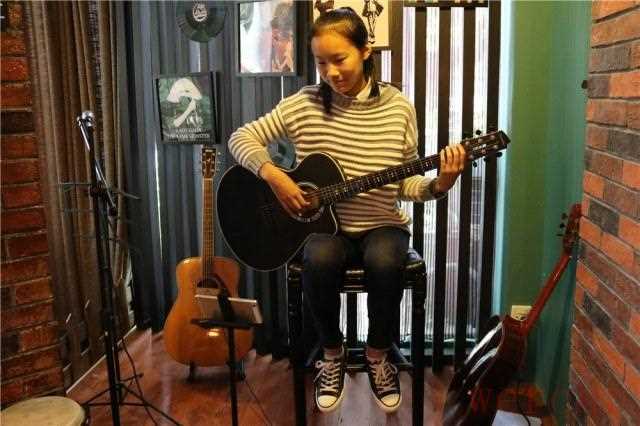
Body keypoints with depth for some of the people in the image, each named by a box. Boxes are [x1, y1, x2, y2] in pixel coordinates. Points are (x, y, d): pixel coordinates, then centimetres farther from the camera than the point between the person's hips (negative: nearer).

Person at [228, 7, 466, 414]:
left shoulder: (398, 107, -3)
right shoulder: (304, 104, -4)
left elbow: (405, 184, 2)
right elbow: (241, 138, -1)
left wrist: (439, 185, -18)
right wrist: (272, 174, -17)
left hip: (382, 226, 0)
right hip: (325, 225, 0)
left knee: (384, 260, -34)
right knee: (319, 259, -33)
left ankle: (377, 354, -3)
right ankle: (332, 354, -3)